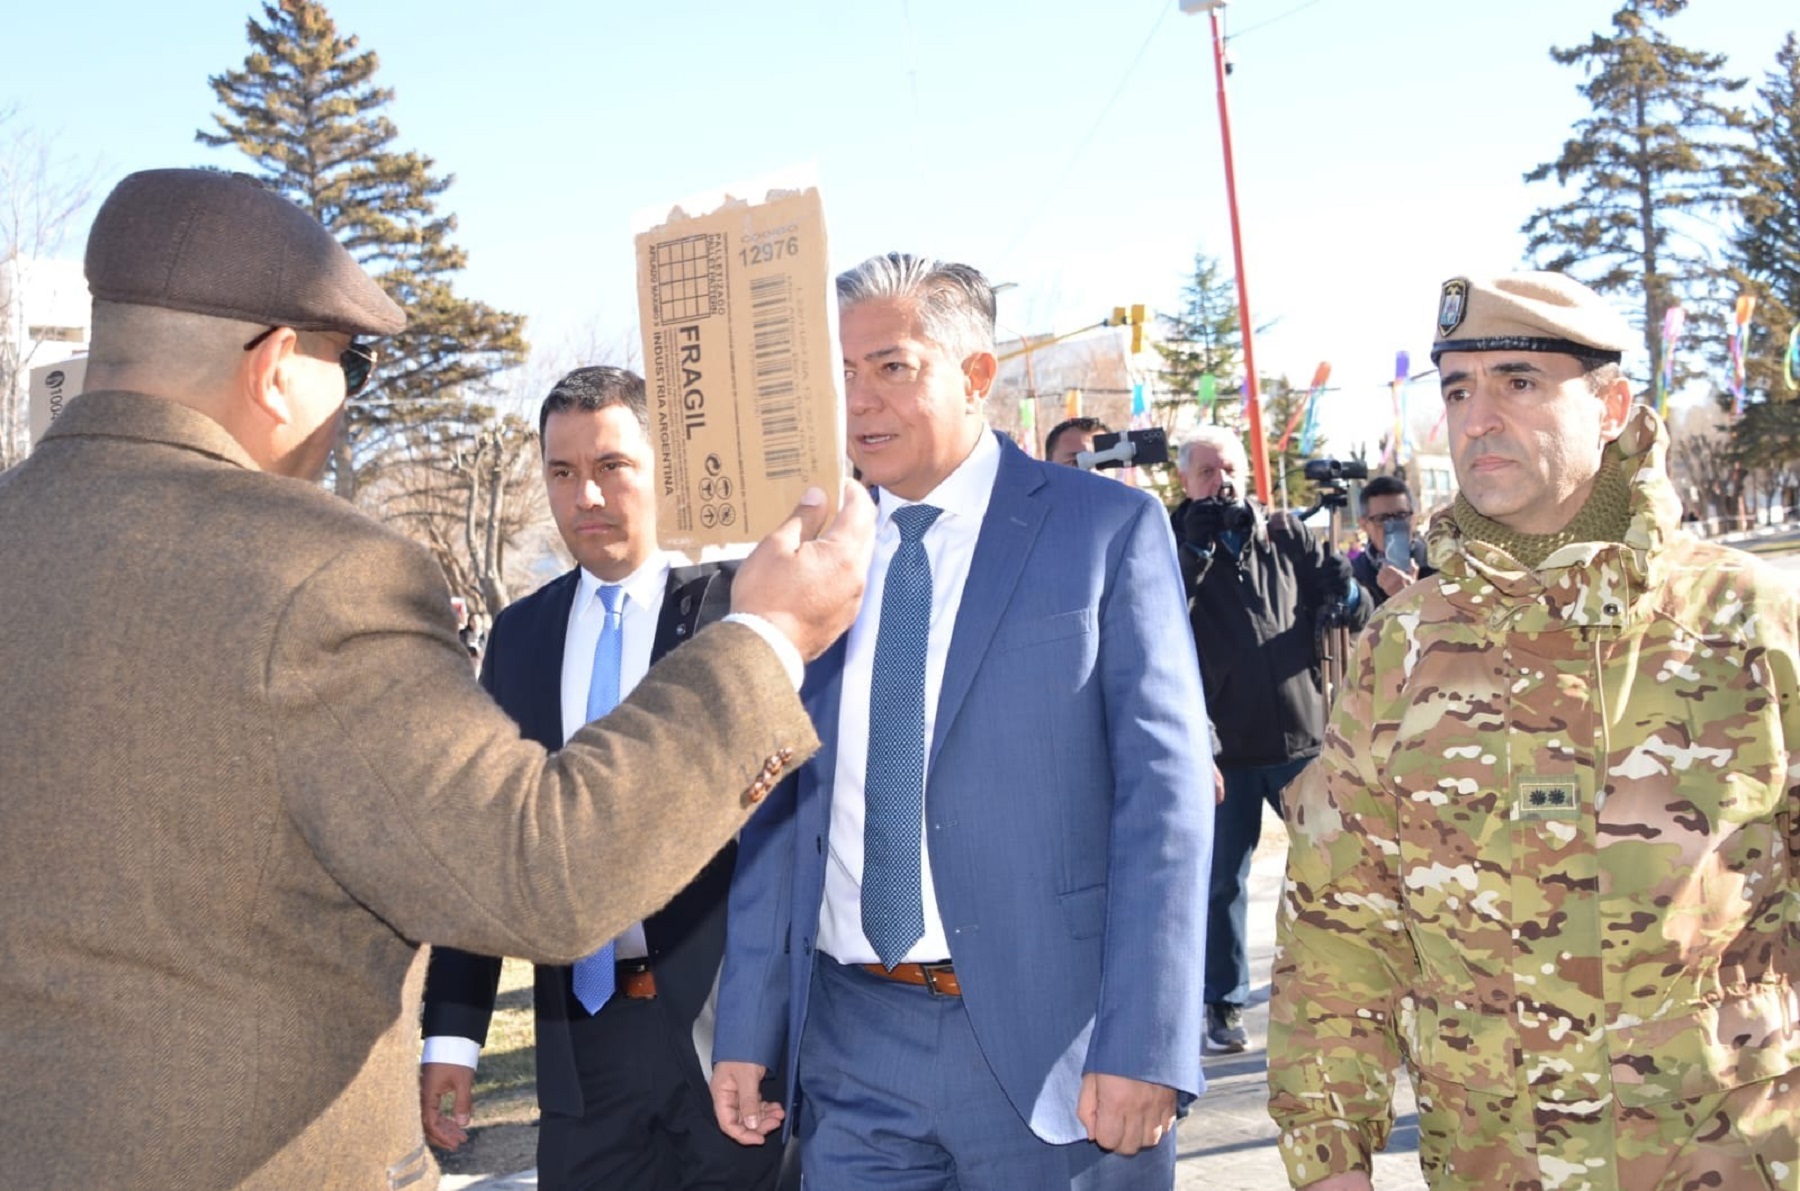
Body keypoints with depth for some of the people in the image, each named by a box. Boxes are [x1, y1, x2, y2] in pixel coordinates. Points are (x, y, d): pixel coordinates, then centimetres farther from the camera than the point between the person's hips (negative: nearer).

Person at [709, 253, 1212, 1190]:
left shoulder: (1109, 530, -5)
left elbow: (1163, 790, -9)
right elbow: (782, 808, 9)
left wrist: (1144, 1048, -14)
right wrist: (746, 1032, 5)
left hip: (1051, 1040, -3)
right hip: (850, 1051, 4)